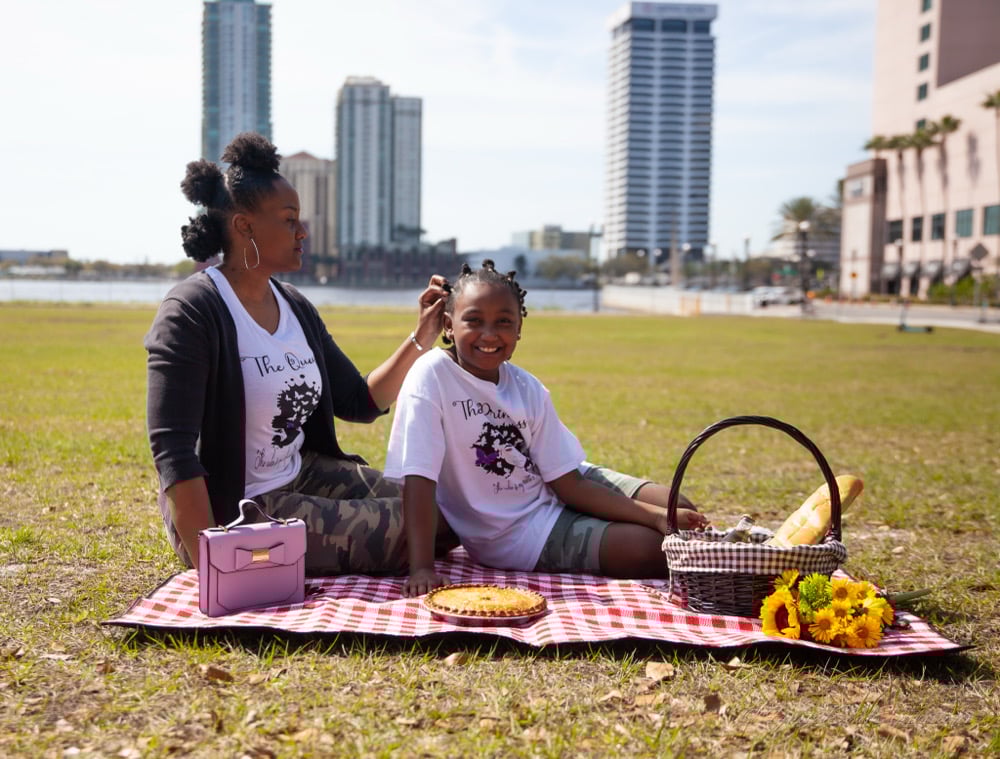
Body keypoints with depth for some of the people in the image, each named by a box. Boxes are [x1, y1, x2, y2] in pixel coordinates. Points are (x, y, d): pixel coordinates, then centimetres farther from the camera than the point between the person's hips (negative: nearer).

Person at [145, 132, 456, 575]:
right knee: (411, 525, -14)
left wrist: (421, 339, 1)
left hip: (301, 476, 8)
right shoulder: (192, 312, -18)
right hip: (231, 511, -8)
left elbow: (361, 402, 14)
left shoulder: (295, 308, 6)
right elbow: (173, 452, -25)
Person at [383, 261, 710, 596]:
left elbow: (568, 484, -4)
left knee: (676, 508, 1)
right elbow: (418, 477, -25)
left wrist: (658, 516, -12)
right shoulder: (432, 376, -19)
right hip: (515, 533, -5)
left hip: (565, 494, 6)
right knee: (652, 550, -13)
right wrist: (422, 568, -32)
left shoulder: (528, 389, -5)